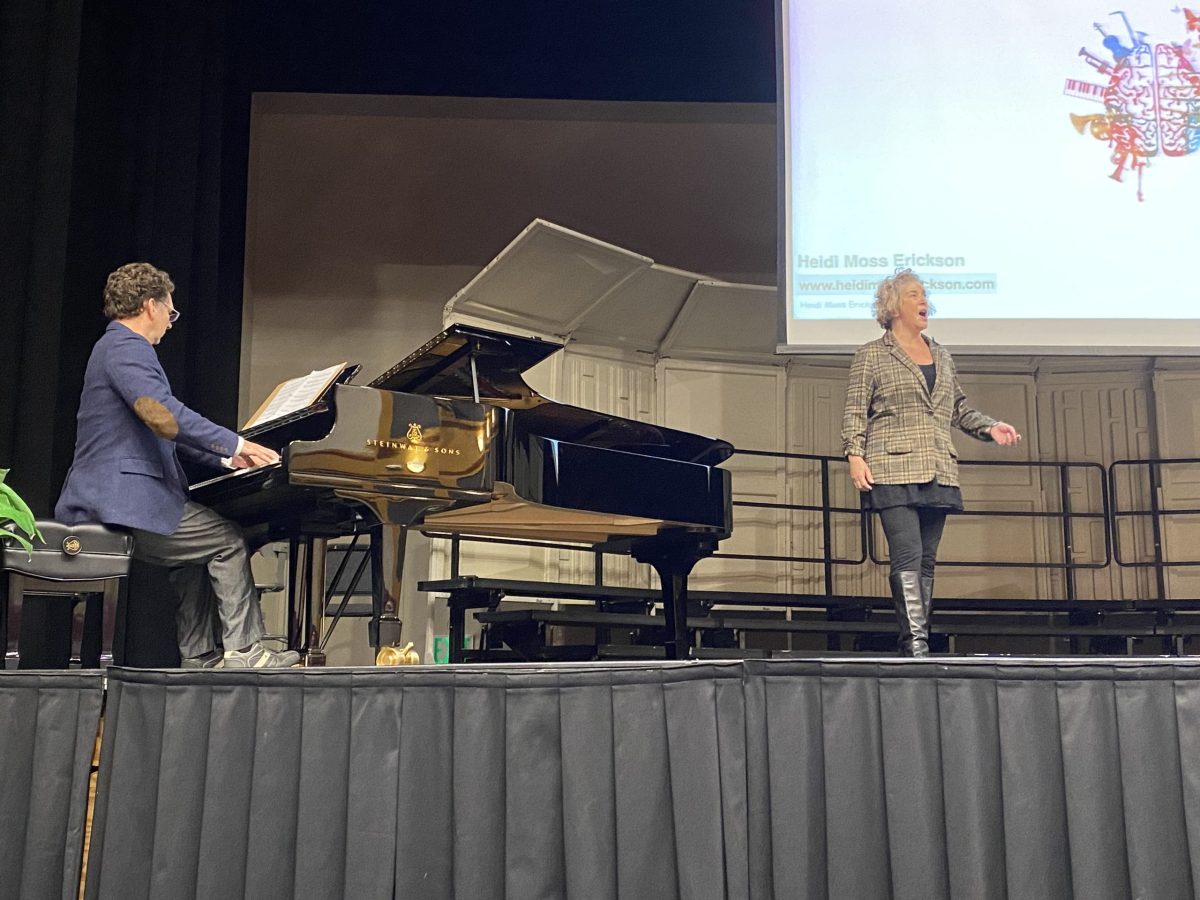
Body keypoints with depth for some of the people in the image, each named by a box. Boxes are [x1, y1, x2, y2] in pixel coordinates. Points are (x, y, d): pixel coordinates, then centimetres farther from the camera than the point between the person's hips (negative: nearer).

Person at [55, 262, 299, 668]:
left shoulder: (119, 346, 22)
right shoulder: (127, 347, -11)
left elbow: (167, 433, 27)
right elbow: (163, 415, -27)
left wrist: (226, 458, 21)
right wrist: (236, 443, -24)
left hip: (109, 495, 11)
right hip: (121, 501, -11)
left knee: (199, 549, 23)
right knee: (229, 539, -5)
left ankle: (199, 657, 20)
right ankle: (244, 651, -2)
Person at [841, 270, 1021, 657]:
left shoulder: (942, 357, 21)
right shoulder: (871, 355, 4)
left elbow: (959, 408, 25)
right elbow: (855, 411, -1)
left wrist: (990, 427, 9)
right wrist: (854, 454, -12)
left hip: (938, 472, 6)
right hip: (894, 470, -6)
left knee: (927, 560, 4)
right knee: (907, 557, -14)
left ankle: (915, 643, 8)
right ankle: (915, 641, -16)